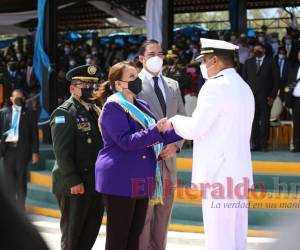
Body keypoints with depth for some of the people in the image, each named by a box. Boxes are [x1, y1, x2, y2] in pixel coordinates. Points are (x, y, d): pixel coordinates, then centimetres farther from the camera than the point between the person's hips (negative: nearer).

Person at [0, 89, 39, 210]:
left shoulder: (29, 114, 3)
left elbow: (34, 134, 2)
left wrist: (35, 152, -3)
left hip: (22, 149, -1)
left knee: (21, 179, 3)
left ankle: (20, 207, 10)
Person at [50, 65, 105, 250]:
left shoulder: (96, 111, 15)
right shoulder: (64, 113, -9)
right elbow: (62, 152, -15)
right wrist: (73, 182, -20)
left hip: (96, 184, 7)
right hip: (75, 186, -7)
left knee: (91, 234, 12)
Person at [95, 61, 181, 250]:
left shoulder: (142, 106, 16)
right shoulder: (113, 107, -10)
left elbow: (154, 138, 18)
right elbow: (125, 141, -19)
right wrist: (156, 130, -27)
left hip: (141, 181, 8)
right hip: (121, 180, -8)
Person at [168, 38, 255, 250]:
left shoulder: (216, 86, -13)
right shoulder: (244, 87, 16)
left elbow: (193, 129, -14)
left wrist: (175, 121, 5)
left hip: (219, 174, -9)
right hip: (239, 172, 9)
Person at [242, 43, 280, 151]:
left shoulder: (271, 62, 5)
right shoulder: (248, 62, 13)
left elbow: (276, 80, 2)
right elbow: (244, 79, 13)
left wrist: (272, 96, -5)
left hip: (265, 97, -2)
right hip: (251, 96, 2)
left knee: (264, 121, -4)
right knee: (253, 121, -1)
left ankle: (264, 144, 0)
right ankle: (255, 144, 2)